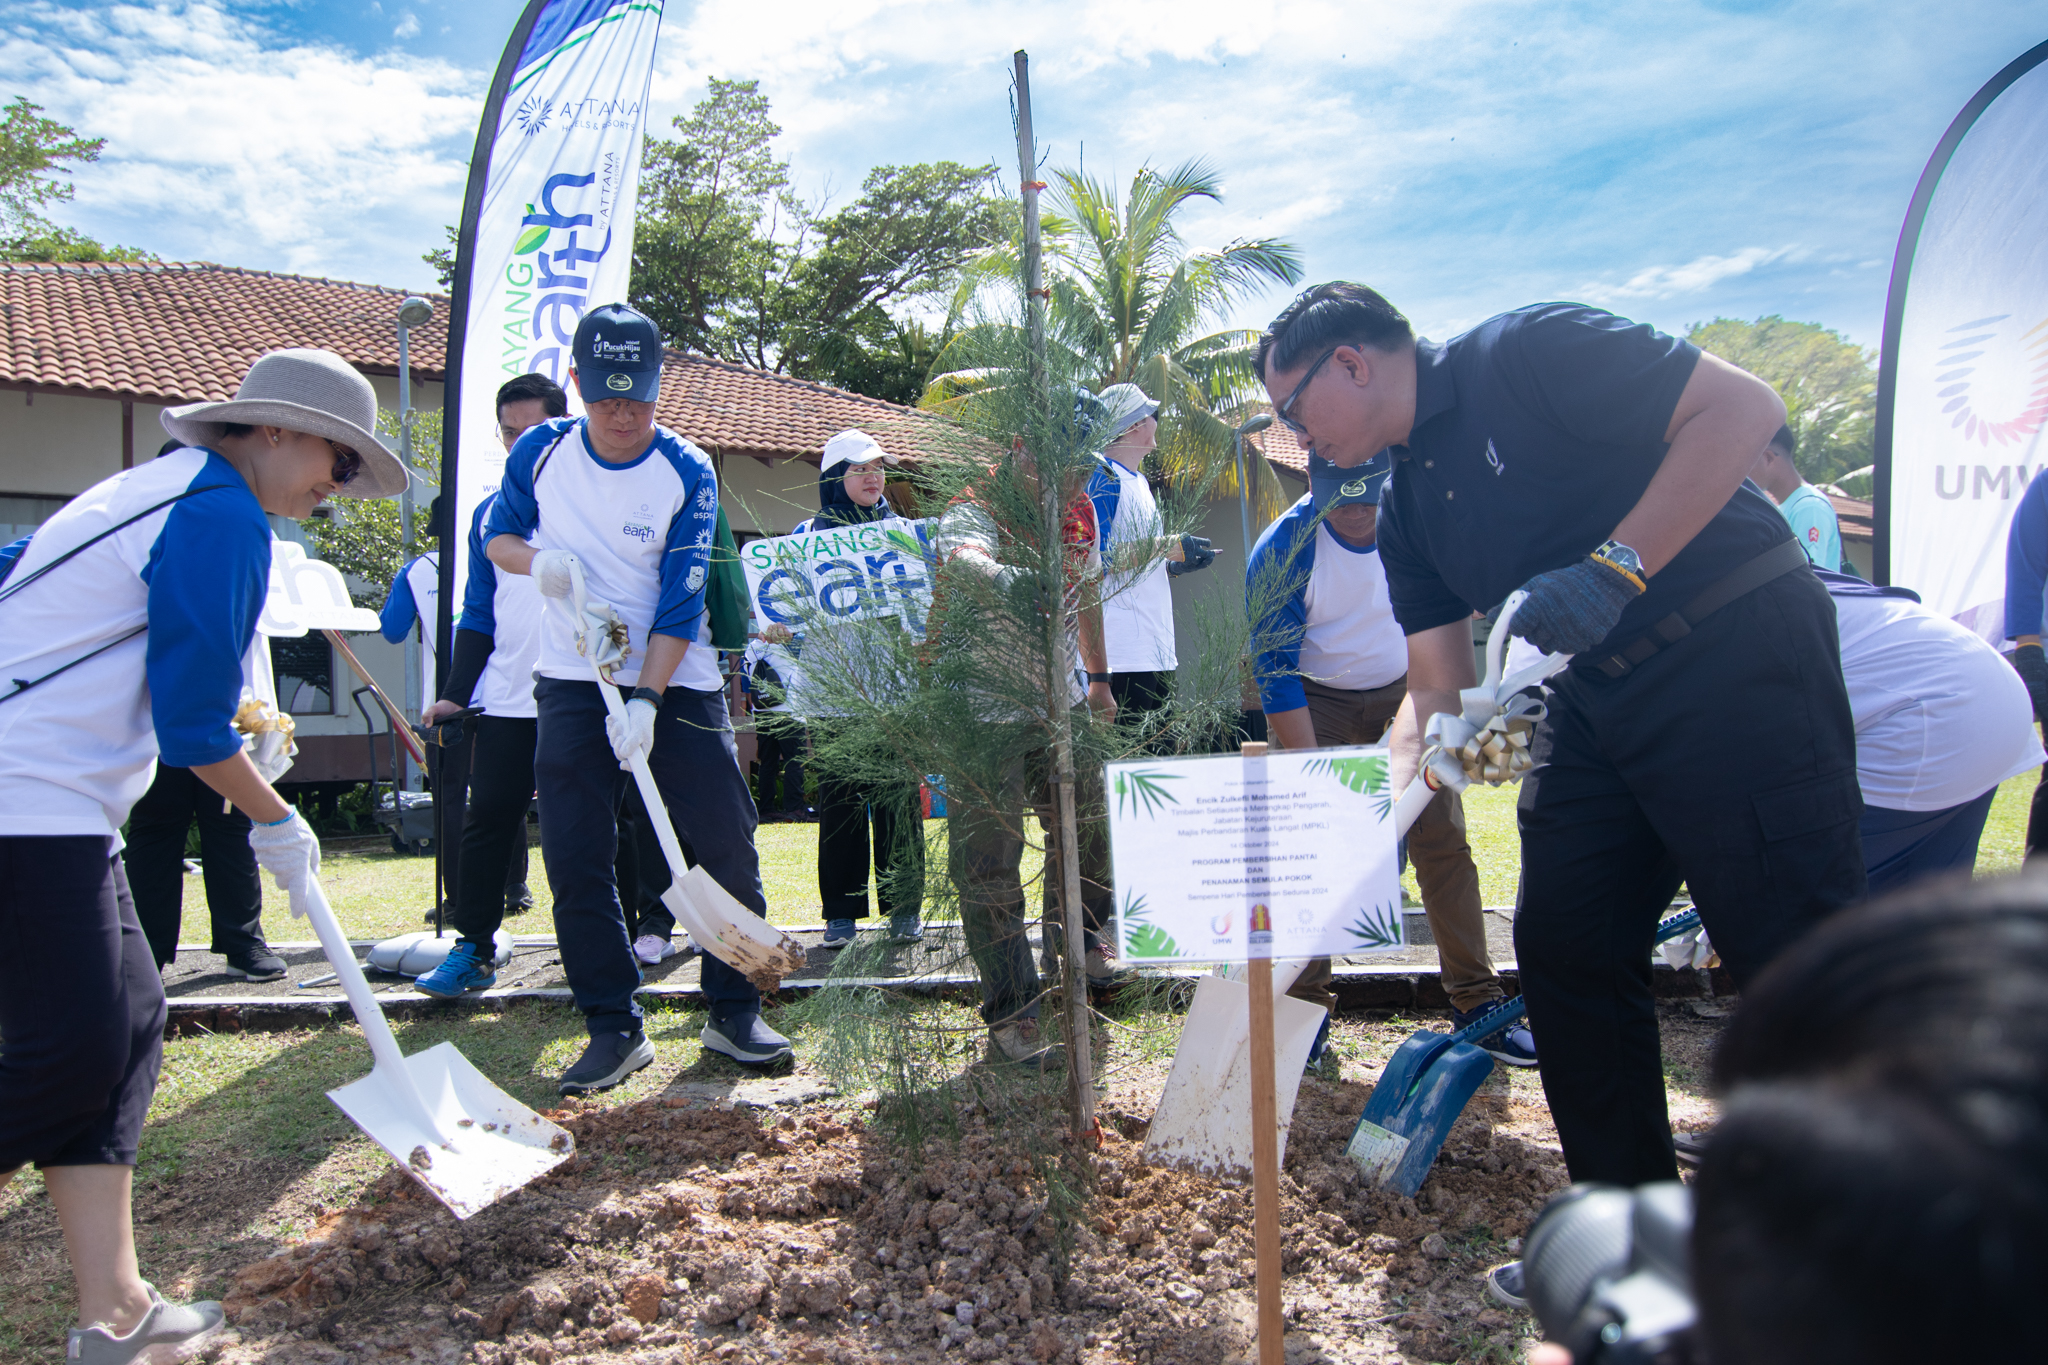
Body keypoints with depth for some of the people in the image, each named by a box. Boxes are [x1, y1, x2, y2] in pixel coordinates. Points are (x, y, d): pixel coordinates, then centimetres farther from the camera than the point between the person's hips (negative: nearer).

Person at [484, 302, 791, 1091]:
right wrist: (537, 559, -12)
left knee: (726, 842, -3)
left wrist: (646, 702, -22)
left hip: (676, 683, -2)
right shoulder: (542, 451, 0)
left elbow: (681, 602, -12)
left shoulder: (689, 473, -9)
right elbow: (497, 534, 13)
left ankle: (733, 1012, 12)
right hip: (573, 680, 2)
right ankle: (614, 1026, 9)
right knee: (575, 857, -2)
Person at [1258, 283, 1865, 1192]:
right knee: (1562, 943, 8)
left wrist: (1618, 567, -24)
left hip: (1737, 654, -8)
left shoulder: (1523, 353, -11)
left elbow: (1744, 406, -17)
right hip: (1598, 698, 9)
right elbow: (1437, 690, 11)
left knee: (1795, 959, -7)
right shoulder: (1405, 511, 11)